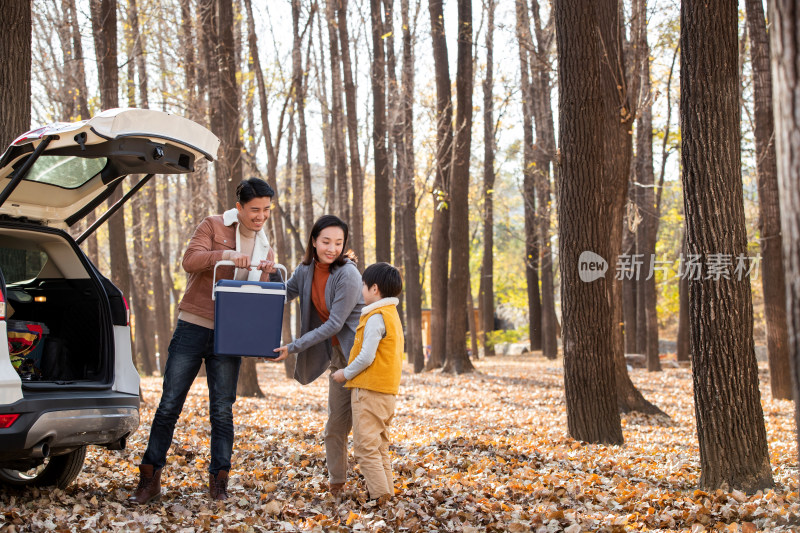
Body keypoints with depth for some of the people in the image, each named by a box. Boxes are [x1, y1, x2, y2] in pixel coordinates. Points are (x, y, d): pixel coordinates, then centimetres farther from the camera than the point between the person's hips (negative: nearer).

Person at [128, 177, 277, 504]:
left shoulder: (265, 249, 14)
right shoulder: (213, 226, 1)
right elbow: (190, 260, -15)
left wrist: (267, 272, -6)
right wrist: (225, 254, -29)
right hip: (193, 328, -3)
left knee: (222, 410, 2)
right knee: (169, 404, 0)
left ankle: (218, 480, 11)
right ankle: (150, 478, 8)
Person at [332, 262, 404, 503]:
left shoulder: (376, 317, -15)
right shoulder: (392, 314, 16)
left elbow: (366, 357, -21)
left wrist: (346, 374, -5)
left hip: (369, 391, -10)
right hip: (387, 391, 10)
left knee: (366, 446, -7)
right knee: (379, 445, 16)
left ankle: (379, 495, -9)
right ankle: (386, 491, 18)